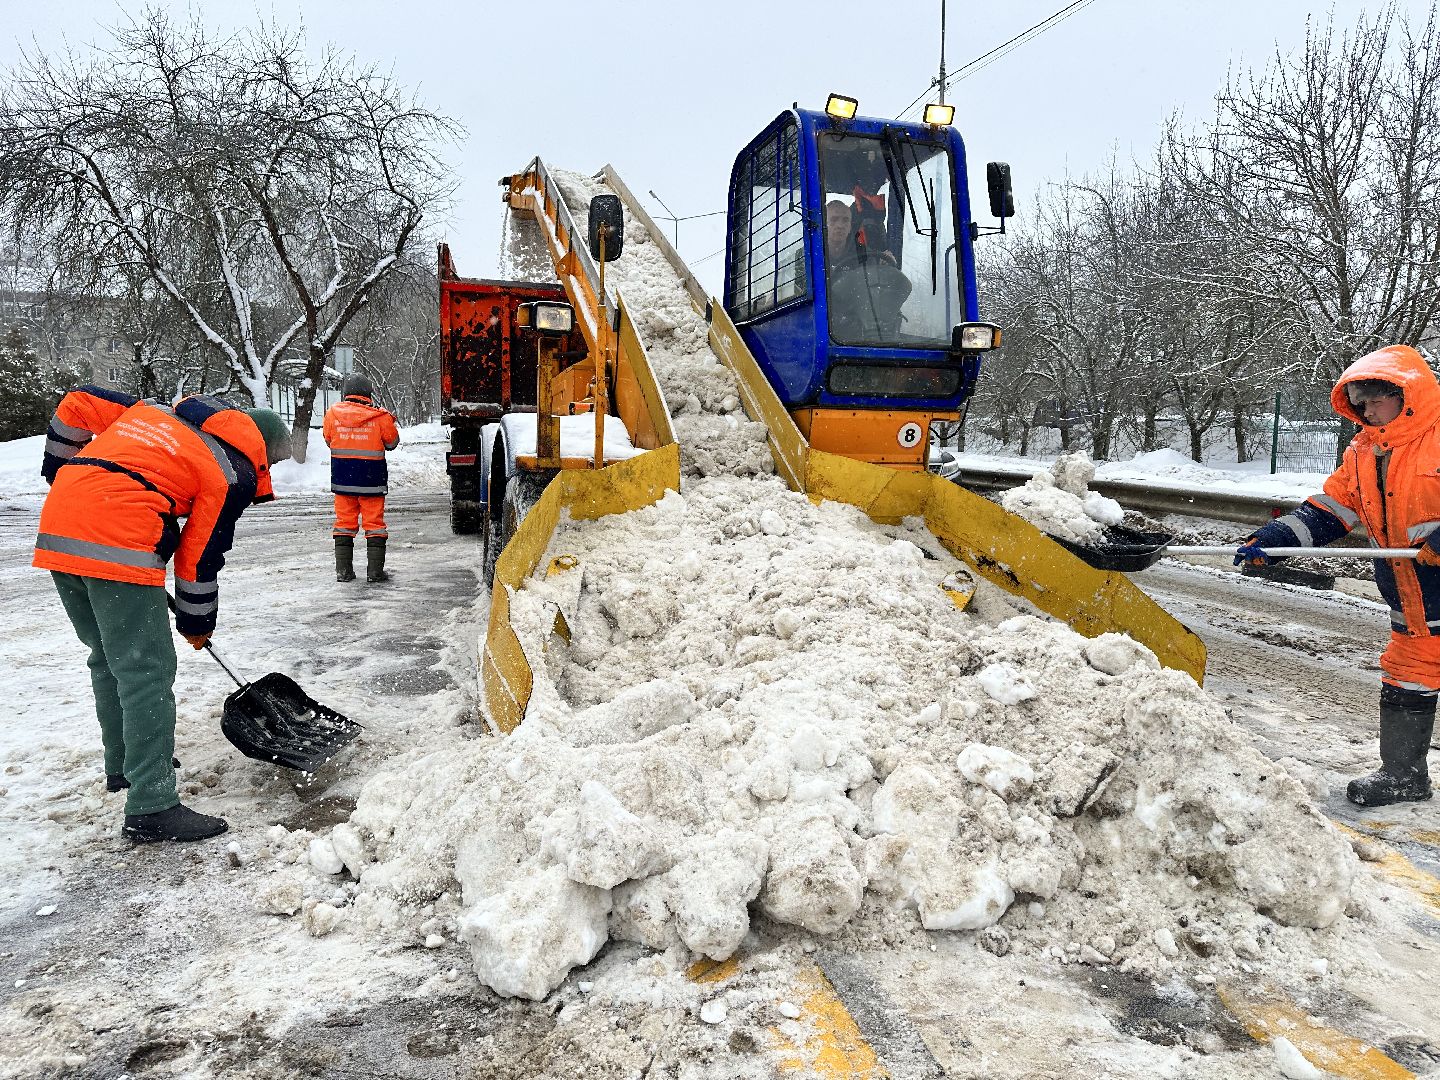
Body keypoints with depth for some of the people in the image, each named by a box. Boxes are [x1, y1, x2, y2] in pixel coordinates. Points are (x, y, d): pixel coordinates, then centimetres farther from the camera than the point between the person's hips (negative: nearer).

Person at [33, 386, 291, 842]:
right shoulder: (236, 473, 2)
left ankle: (123, 763, 38)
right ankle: (152, 808, -2)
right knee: (147, 671, -4)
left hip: (58, 527, 9)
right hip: (117, 545, -8)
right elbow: (200, 557, 4)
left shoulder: (156, 410, 23)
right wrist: (196, 623, 17)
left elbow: (77, 403, 24)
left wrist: (61, 470, 35)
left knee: (109, 658, 22)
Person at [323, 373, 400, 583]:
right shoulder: (379, 417, -9)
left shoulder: (333, 414, -1)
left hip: (342, 479, 2)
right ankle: (375, 571, 3)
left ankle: (343, 570, 11)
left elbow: (328, 440, 13)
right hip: (371, 480, -2)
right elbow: (392, 443, 4)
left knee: (344, 522, 11)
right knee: (374, 523, 5)